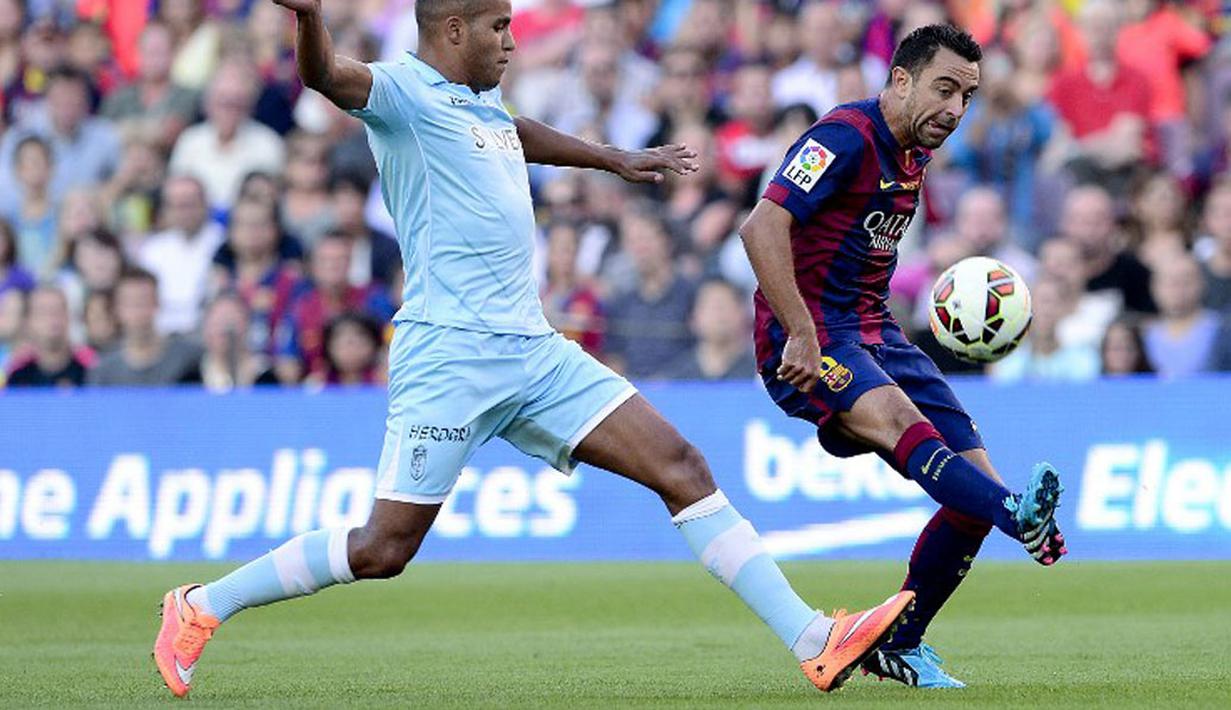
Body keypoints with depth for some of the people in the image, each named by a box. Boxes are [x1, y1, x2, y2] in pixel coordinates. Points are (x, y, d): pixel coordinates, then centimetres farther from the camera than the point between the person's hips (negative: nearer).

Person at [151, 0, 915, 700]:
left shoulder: (482, 105, 19)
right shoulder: (404, 91, -7)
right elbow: (327, 76, -29)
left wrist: (616, 159, 56)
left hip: (535, 351, 8)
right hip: (451, 353, -8)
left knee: (681, 466, -2)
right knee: (385, 548, -8)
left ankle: (814, 642, -3)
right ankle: (202, 607, 11)